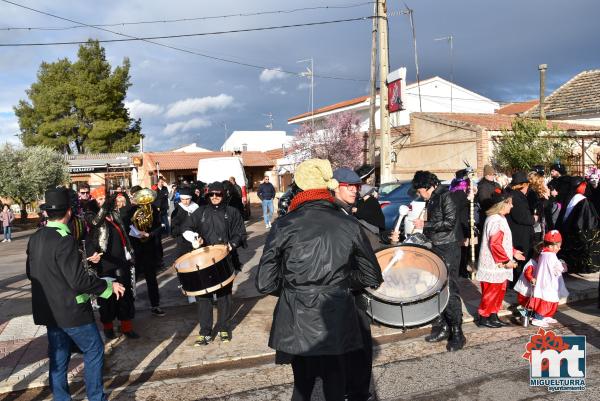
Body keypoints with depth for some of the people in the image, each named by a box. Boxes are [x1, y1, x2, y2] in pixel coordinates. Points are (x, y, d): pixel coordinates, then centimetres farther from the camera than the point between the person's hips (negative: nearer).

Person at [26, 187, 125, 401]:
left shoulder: (35, 239, 2)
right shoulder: (64, 240, -23)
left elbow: (31, 273, 13)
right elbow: (79, 281, -25)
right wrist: (109, 286, -14)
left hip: (48, 311, 8)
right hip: (71, 311, -8)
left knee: (58, 357, 17)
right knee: (94, 351, 7)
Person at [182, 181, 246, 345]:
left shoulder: (232, 213, 4)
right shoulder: (201, 212, 9)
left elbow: (240, 234, 3)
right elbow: (186, 228, 8)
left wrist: (231, 245, -16)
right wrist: (193, 237, -13)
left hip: (225, 260, -1)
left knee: (224, 294, 7)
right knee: (202, 295, 0)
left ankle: (223, 329, 22)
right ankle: (205, 332, 10)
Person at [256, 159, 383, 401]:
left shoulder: (283, 226, -9)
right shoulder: (349, 225, -5)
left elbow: (265, 285, -8)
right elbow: (373, 278, 4)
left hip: (296, 324, 0)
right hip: (337, 323, 0)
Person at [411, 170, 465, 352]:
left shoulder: (445, 196, -11)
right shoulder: (431, 200, 15)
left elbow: (449, 222, -19)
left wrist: (425, 224, -15)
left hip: (448, 249, -9)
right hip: (436, 248, 9)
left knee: (450, 291, -8)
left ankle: (457, 334, -1)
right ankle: (442, 328, 20)